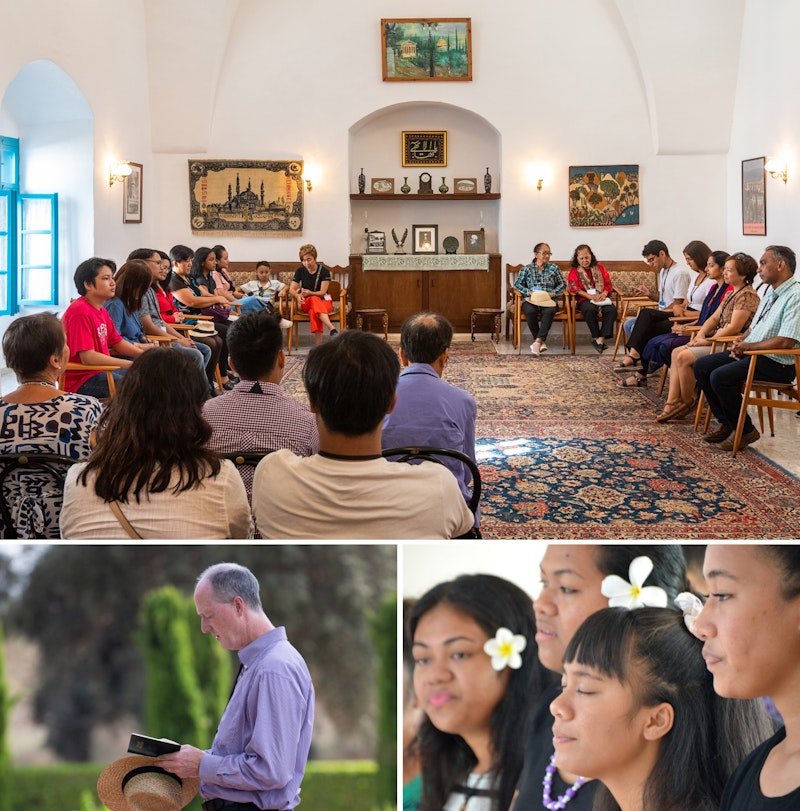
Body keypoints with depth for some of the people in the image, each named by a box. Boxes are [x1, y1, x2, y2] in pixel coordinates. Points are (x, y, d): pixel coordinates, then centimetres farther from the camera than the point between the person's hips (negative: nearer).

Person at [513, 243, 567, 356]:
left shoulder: (554, 268, 15)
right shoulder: (527, 268, 12)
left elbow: (562, 284, 13)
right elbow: (517, 284, 8)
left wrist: (552, 293, -5)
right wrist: (529, 292, -8)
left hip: (548, 300, 0)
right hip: (531, 300, 0)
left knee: (549, 311, -37)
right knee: (530, 311, -36)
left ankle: (537, 341, -41)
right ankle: (541, 342, -28)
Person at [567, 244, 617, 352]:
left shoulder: (599, 268, 18)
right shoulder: (574, 271, 9)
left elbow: (608, 283, 14)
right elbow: (573, 287, -5)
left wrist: (604, 293, -10)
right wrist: (590, 296, -17)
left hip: (601, 298, 3)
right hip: (584, 299, -3)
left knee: (612, 310, -29)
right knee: (590, 310, -38)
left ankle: (600, 339, -30)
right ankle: (596, 337, -24)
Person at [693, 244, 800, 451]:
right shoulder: (771, 294, 15)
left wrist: (747, 346, -16)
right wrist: (740, 342, 2)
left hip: (777, 363, -10)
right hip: (751, 353, 10)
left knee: (720, 376, -26)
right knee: (702, 366, 3)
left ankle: (746, 431, -9)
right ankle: (725, 422, 8)